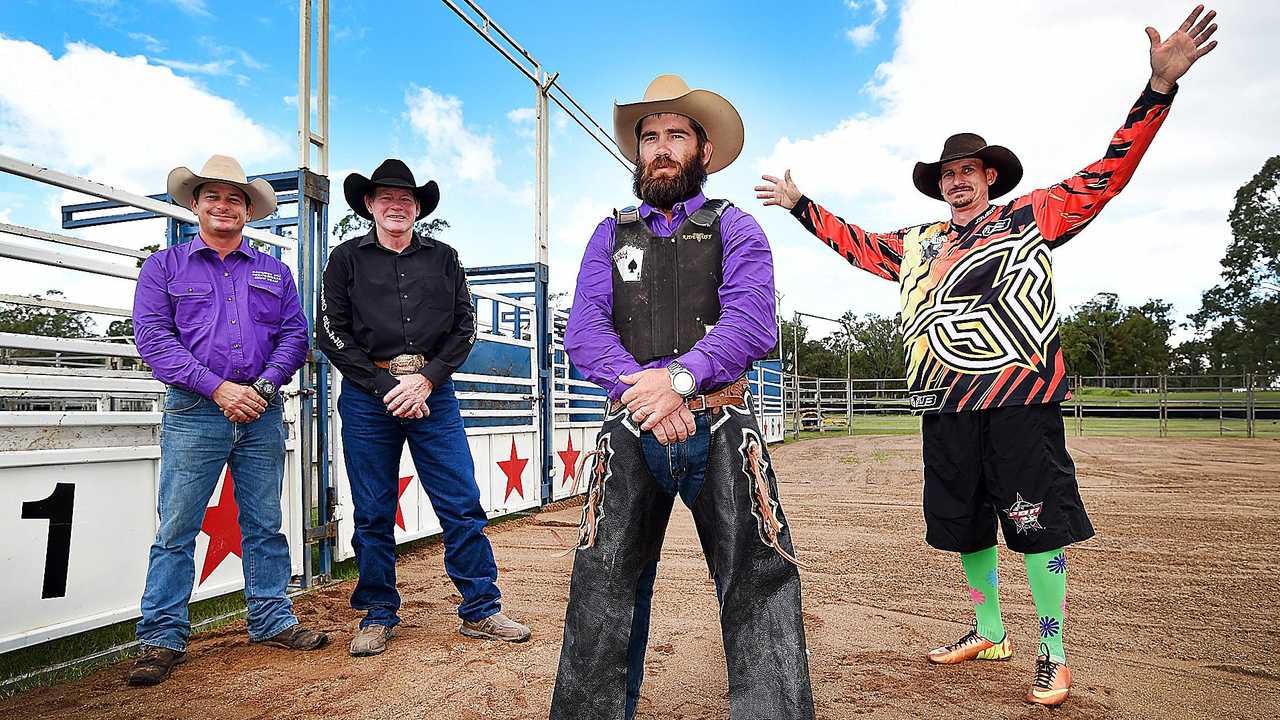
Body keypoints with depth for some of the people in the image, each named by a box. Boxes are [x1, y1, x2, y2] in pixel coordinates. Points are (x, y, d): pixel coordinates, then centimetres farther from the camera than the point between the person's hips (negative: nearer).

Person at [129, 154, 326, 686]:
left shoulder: (273, 271, 16)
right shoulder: (164, 266, 9)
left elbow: (295, 334, 8)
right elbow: (154, 337, -3)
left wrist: (264, 386, -9)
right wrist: (219, 388, -13)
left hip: (262, 413, 2)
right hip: (194, 411, -2)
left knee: (264, 524, 7)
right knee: (176, 527, -1)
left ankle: (271, 621, 17)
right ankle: (162, 638, 9)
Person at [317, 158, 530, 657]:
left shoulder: (443, 258, 12)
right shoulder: (347, 259, 9)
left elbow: (464, 327, 7)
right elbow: (331, 334, 2)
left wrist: (426, 379, -7)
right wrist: (386, 385, -8)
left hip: (433, 392, 1)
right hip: (368, 395, 0)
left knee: (463, 504, -1)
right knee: (373, 514, 6)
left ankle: (481, 611, 10)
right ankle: (378, 615, 21)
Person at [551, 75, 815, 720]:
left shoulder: (734, 229, 9)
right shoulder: (611, 235, 15)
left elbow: (752, 322, -8)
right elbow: (583, 332, 2)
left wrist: (679, 379, -21)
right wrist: (645, 389, -14)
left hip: (720, 429, -1)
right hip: (632, 430, 2)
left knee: (759, 587, -1)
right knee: (602, 589, 6)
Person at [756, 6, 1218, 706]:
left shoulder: (1030, 216, 7)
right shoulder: (916, 244, 18)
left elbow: (1106, 174, 0)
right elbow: (856, 244, 27)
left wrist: (1159, 86, -9)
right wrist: (800, 204, 27)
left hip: (1020, 399, -5)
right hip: (947, 409, 5)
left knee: (1036, 526, -2)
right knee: (965, 526, 13)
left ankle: (1053, 655, 14)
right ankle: (990, 634, 30)